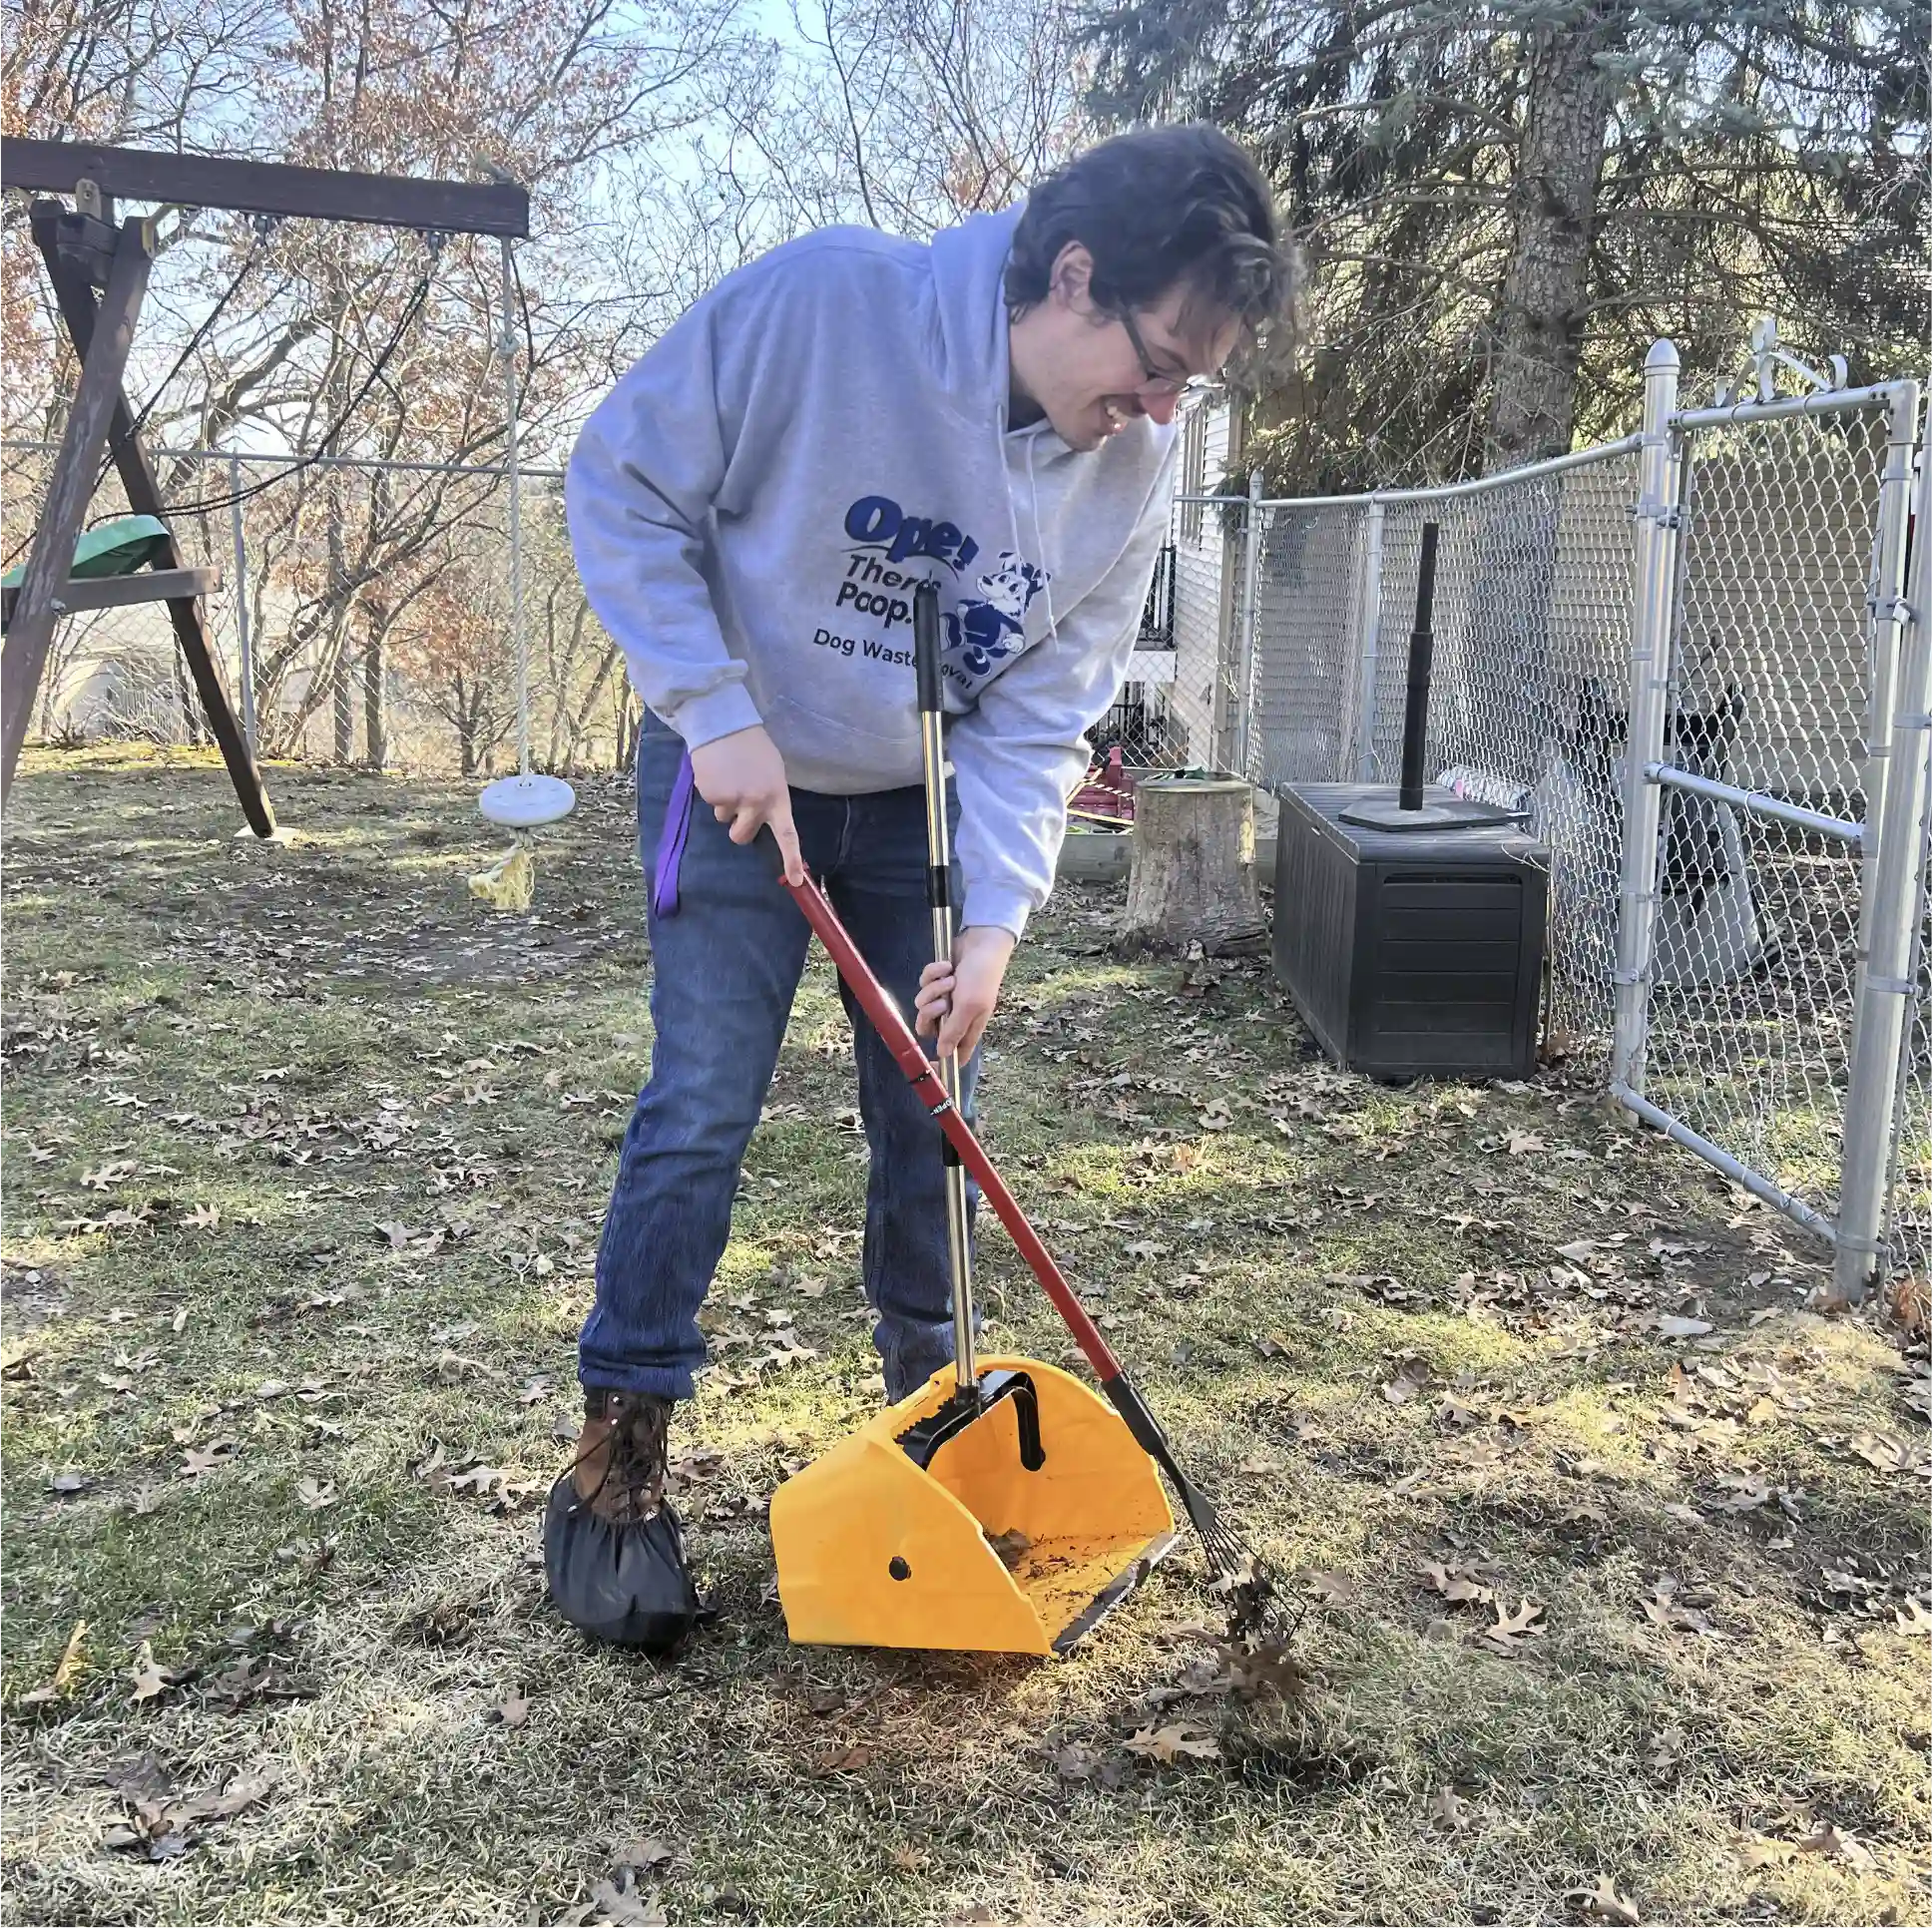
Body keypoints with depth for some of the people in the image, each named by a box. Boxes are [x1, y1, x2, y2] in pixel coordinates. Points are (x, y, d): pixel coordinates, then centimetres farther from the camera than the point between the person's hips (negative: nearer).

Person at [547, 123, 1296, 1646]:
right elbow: (624, 486, -18)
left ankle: (928, 1387, 28)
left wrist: (996, 921, -18)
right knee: (704, 1104, -7)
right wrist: (722, 715, -24)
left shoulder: (1133, 470, -14)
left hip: (928, 799, 4)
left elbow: (1042, 713, -9)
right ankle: (619, 1448, 7)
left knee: (931, 1107, 7)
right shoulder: (820, 303, -27)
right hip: (741, 768, -3)